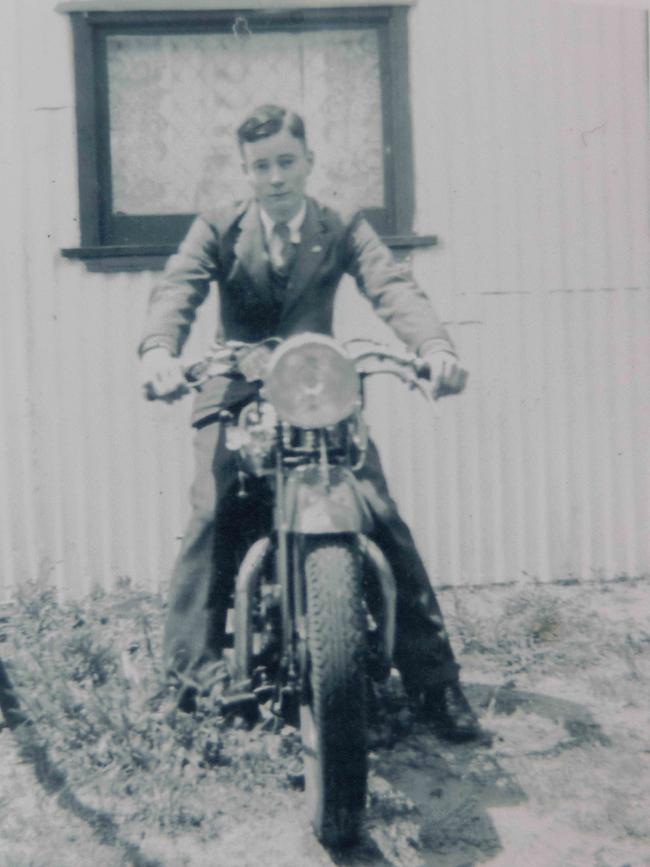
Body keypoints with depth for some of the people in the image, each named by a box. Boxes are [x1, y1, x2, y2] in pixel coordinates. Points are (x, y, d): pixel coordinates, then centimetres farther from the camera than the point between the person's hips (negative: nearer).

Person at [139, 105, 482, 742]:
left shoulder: (343, 229, 7)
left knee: (386, 518, -11)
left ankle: (433, 678, 2)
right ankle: (191, 666, -5)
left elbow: (393, 289, -11)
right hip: (235, 396, 0)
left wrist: (435, 346, -33)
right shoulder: (217, 228, 6)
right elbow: (176, 289, -13)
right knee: (213, 513, -22)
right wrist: (159, 350, -36)